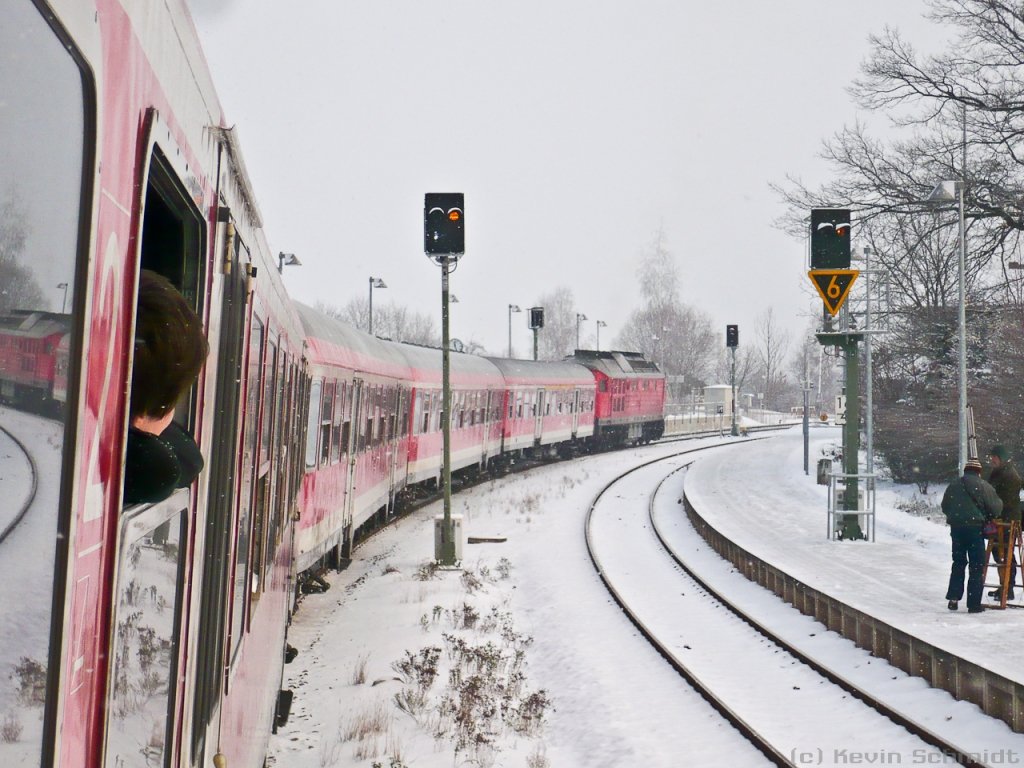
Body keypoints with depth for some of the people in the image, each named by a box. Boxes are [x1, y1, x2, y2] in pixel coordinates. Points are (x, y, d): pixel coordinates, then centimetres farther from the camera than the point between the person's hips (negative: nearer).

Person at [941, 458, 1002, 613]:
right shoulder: (983, 486, -5)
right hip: (975, 527, -4)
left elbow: (945, 507, 15)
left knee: (958, 563, 17)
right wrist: (987, 518, 15)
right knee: (977, 566, 2)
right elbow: (996, 507, -5)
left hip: (956, 528, 4)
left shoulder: (953, 485, 8)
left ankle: (953, 598, 10)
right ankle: (974, 604, 0)